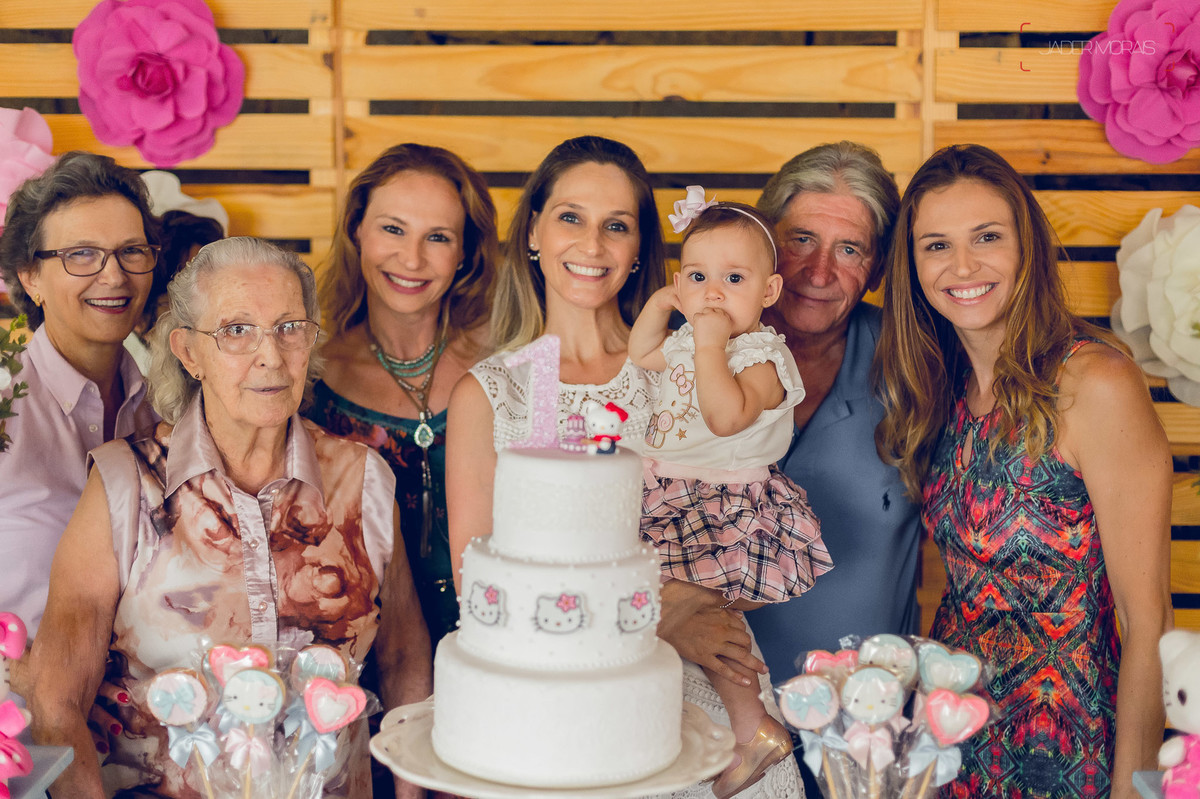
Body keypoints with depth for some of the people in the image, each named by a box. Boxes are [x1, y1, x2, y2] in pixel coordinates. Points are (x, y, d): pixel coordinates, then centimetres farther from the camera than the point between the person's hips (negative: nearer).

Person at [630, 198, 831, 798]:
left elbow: (727, 417, -32)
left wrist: (711, 346, -27)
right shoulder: (688, 343, 13)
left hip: (734, 506, -9)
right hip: (677, 502, 9)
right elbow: (641, 354, 34)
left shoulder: (762, 357, -14)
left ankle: (753, 728, -10)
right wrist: (660, 303, 19)